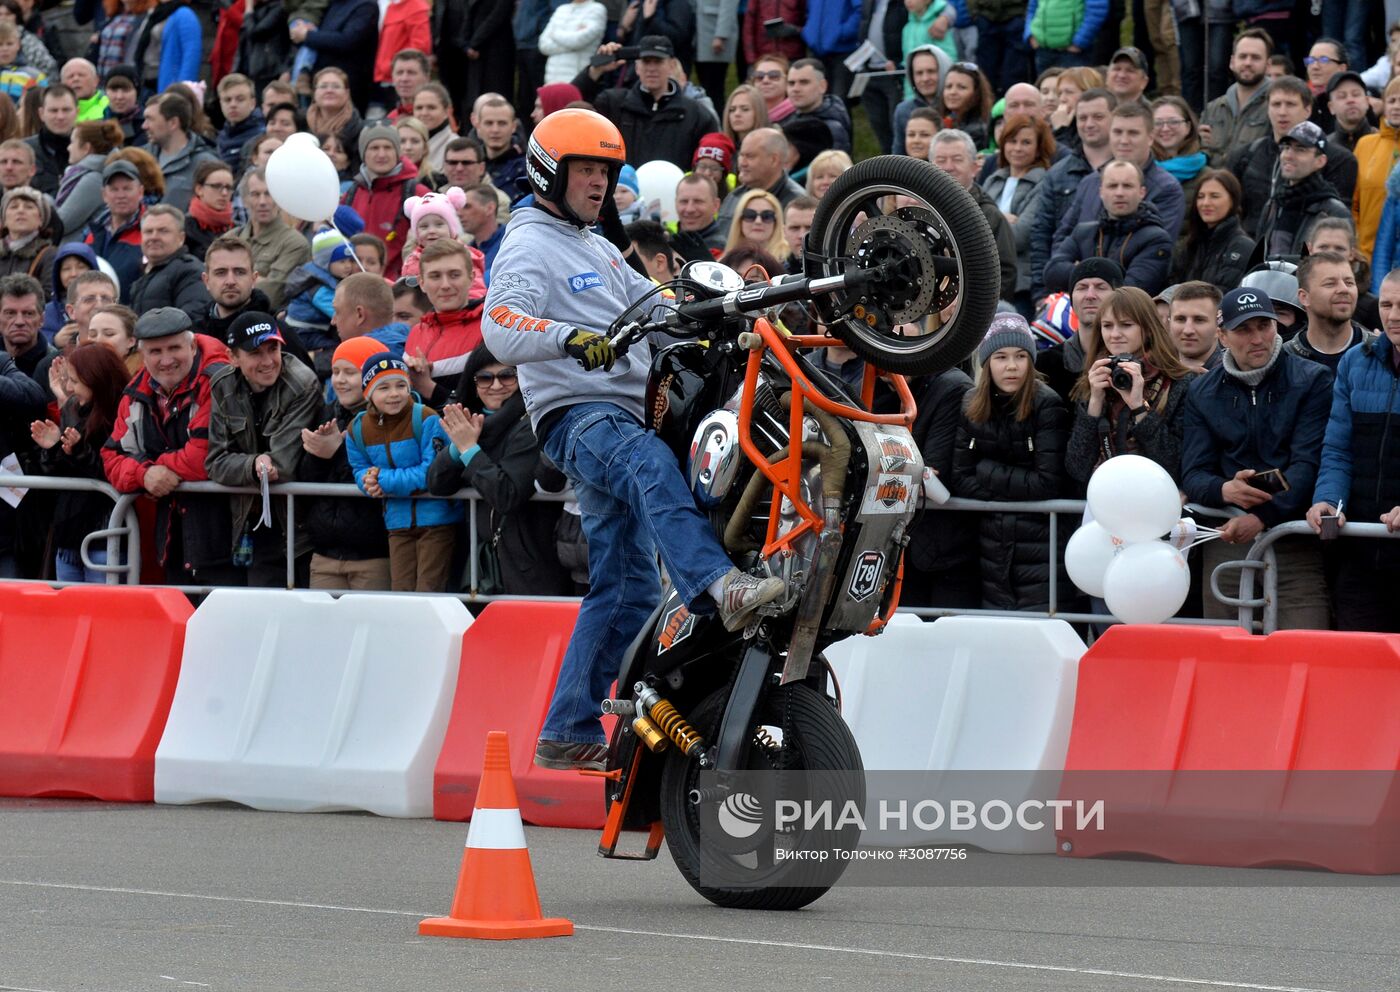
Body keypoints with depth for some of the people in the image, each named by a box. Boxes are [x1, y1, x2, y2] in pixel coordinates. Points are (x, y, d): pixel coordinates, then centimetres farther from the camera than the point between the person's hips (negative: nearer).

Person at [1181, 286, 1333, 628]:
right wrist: (1225, 490, -17)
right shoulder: (1203, 393, 13)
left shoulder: (1312, 381, 3)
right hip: (1225, 543, 3)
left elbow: (1308, 464, -7)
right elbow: (1192, 476, 7)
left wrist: (1262, 516, -20)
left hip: (1295, 544, -3)